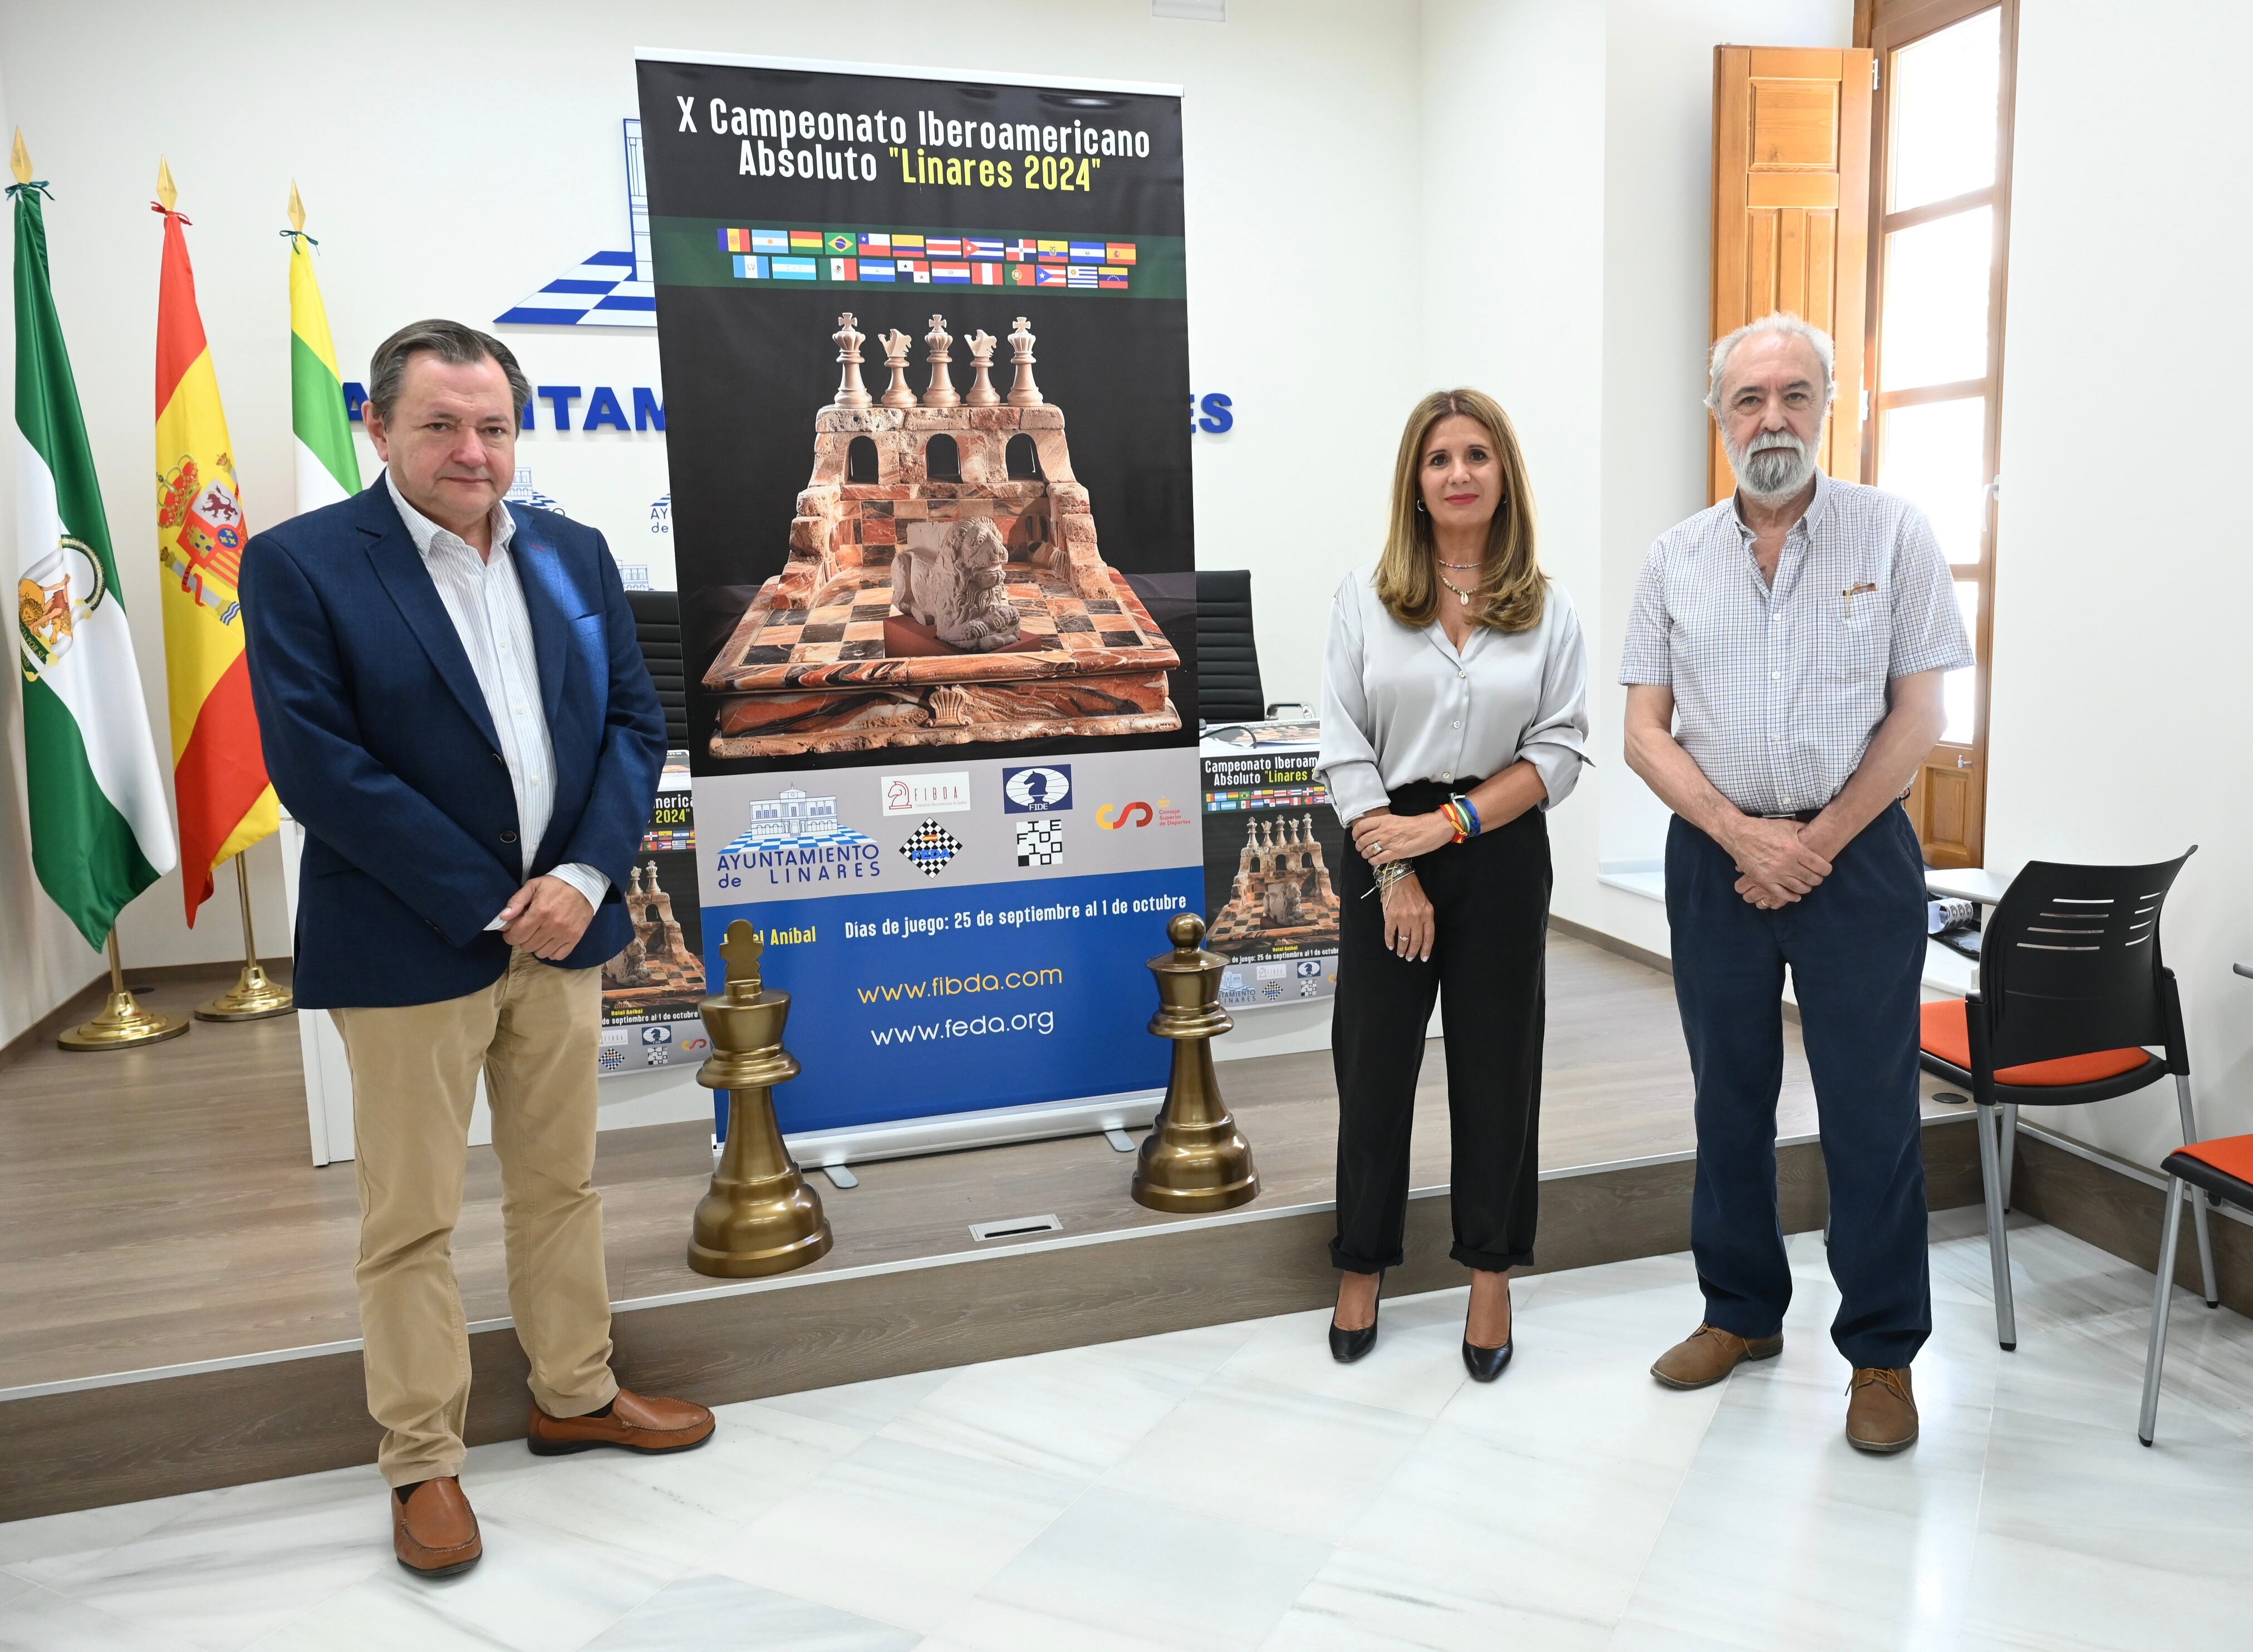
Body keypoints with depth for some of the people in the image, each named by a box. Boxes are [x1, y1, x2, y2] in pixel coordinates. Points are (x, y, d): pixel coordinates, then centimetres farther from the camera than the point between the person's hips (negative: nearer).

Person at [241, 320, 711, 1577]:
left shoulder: (575, 555, 7)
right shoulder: (300, 563, -8)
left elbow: (636, 720, 5)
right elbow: (318, 766, -15)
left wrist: (584, 877, -10)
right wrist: (490, 906, -16)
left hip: (563, 924, 5)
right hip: (412, 945, -4)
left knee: (563, 1182, 17)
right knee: (412, 1218, 7)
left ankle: (576, 1395, 36)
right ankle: (424, 1462, 24)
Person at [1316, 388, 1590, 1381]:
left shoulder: (1547, 609, 3)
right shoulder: (1365, 598, 1)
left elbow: (1559, 751, -3)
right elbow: (1344, 745, -4)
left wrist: (1449, 823, -15)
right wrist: (1395, 874, -11)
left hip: (1502, 854, 1)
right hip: (1385, 852, 0)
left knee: (1497, 1067, 9)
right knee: (1373, 1063, 8)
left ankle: (1491, 1277, 25)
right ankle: (1362, 1268, 25)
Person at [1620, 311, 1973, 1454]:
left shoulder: (1892, 533, -1)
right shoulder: (1676, 558, 5)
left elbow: (1918, 715, -4)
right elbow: (1645, 731, 1)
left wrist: (1819, 845, -11)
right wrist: (1744, 835, -11)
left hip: (1857, 850, -2)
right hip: (1715, 855, 3)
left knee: (1870, 1110, 2)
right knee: (1730, 1098, 12)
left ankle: (1883, 1350, 18)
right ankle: (1742, 1312, 28)